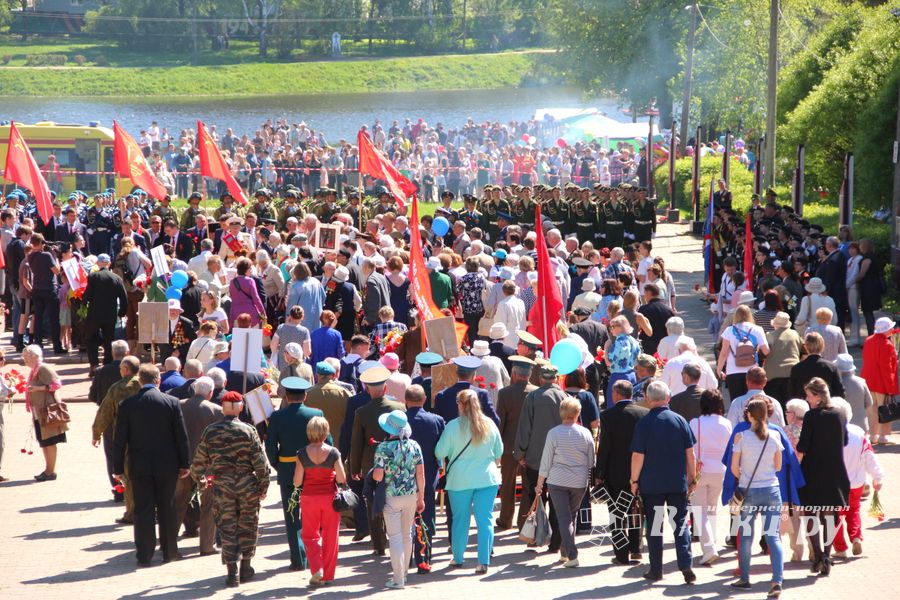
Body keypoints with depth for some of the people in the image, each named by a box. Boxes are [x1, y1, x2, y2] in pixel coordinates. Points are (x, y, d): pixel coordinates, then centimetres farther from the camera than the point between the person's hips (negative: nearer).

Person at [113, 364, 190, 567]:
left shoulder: (127, 405, -5)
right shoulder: (172, 402, -7)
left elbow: (120, 439, -2)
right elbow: (181, 436, -4)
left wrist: (119, 468, 5)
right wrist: (185, 464, 5)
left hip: (139, 466, 0)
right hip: (167, 465, 0)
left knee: (143, 510, 5)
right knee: (167, 508, 12)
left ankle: (144, 555, 4)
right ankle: (169, 552, 19)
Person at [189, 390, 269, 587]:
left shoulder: (210, 432, -2)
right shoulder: (248, 431, -6)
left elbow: (199, 461, 4)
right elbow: (260, 462, -6)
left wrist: (199, 479, 22)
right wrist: (264, 486, 4)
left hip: (222, 488, 0)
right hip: (247, 486, 0)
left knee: (227, 528, 6)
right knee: (247, 525, 14)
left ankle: (232, 572, 1)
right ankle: (245, 567, 21)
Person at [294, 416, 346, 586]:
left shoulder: (302, 454, -9)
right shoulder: (333, 452, -10)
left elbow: (297, 482, -7)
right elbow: (342, 479, -10)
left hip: (309, 497, 0)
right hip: (329, 496, 0)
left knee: (310, 534, 15)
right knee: (330, 535, 11)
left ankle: (317, 568, -3)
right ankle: (327, 574, 16)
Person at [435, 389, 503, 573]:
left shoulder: (453, 426, -10)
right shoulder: (489, 424, -2)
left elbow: (440, 452, -4)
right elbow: (499, 451, 9)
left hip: (460, 480, -1)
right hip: (487, 478, 1)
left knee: (460, 519, 12)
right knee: (485, 520, 2)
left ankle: (457, 558, 24)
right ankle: (484, 561, -3)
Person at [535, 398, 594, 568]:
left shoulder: (553, 433, -8)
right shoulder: (585, 433, -2)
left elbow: (546, 461, -4)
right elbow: (591, 461, 7)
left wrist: (539, 484, 6)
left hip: (557, 481, -2)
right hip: (579, 482, 2)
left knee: (563, 517, -2)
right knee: (572, 516, 17)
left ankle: (571, 555, -13)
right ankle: (565, 552, 27)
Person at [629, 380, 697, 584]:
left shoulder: (643, 424, -9)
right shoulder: (679, 420, -1)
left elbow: (638, 456, -9)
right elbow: (690, 452, 2)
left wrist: (634, 480, 2)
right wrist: (692, 478, 12)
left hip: (651, 483, -2)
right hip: (678, 483, 2)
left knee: (654, 527, 8)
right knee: (681, 523, 7)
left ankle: (656, 570, 12)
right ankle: (686, 565, -5)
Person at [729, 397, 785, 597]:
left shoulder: (741, 436, -9)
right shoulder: (775, 436, -3)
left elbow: (734, 468, -4)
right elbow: (778, 466, 6)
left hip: (748, 491, -1)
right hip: (771, 490, 1)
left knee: (745, 536, 13)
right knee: (773, 536, -2)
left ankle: (744, 579, 21)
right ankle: (777, 581, -15)